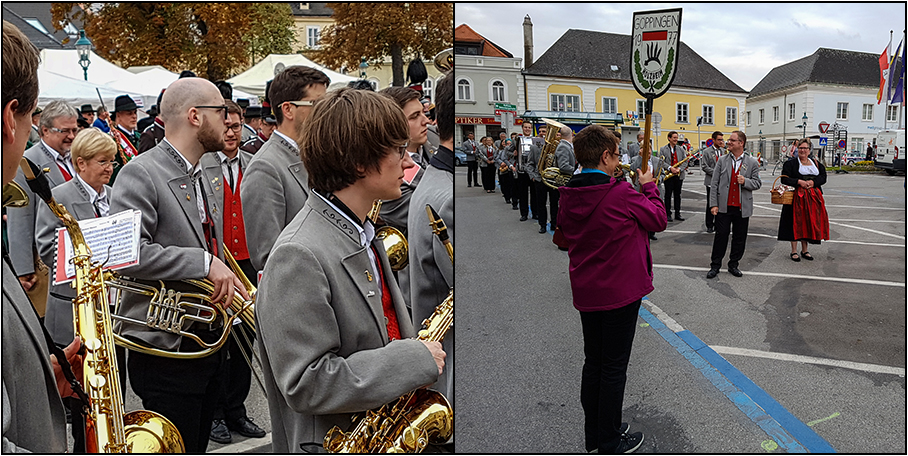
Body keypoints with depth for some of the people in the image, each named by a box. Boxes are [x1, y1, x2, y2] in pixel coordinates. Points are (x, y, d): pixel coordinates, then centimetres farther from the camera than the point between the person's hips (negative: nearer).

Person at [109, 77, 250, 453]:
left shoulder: (202, 177, 14)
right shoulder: (140, 174, -14)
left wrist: (227, 282, 8)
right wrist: (205, 263, -25)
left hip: (210, 343, 8)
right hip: (167, 349, -8)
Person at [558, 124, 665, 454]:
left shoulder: (567, 197, -1)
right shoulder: (622, 195, -21)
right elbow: (659, 220, -6)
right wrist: (648, 186, 9)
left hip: (585, 293, 6)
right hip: (620, 292, -6)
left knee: (593, 362, 18)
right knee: (614, 367, 6)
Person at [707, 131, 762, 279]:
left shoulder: (752, 163, 3)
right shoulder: (722, 160, 4)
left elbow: (757, 183, 5)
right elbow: (714, 184, 2)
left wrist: (745, 181, -16)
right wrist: (713, 204, -4)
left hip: (743, 208, 1)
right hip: (724, 207, 0)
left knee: (739, 238, 8)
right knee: (721, 236, 2)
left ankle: (733, 265, 22)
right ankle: (715, 265, 13)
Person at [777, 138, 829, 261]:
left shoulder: (816, 164, 14)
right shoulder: (790, 163, 1)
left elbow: (823, 177, 8)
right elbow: (784, 179, -6)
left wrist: (813, 182, -11)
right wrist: (799, 182, -18)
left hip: (813, 197, 4)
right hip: (797, 197, -4)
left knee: (809, 222, 7)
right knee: (796, 222, -4)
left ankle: (804, 250, 18)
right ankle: (794, 251, 3)